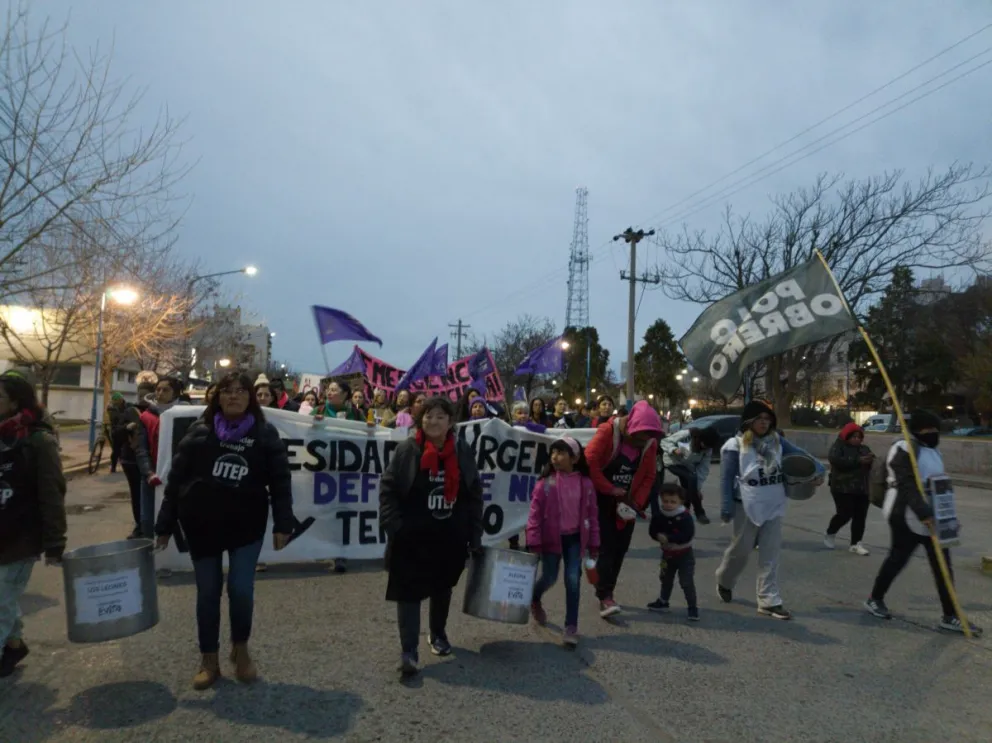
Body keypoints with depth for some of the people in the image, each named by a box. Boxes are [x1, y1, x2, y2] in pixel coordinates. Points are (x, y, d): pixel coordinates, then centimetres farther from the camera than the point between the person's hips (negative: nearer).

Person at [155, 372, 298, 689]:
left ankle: (240, 649, 25)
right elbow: (176, 479, 1)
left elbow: (280, 481, -3)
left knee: (241, 590, -3)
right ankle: (209, 661, 27)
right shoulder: (199, 431, -1)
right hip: (202, 526, 1)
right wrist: (165, 526, 1)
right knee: (207, 594, 10)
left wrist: (283, 524, -8)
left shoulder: (265, 433, -3)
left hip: (247, 525, -1)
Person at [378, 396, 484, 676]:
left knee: (442, 588, 20)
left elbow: (474, 494, 3)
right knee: (409, 591, -3)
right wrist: (394, 526, -14)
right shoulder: (407, 450, -9)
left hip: (450, 537, 3)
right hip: (412, 537, -3)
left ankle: (438, 633, 43)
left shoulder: (463, 451, -3)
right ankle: (409, 651, 6)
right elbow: (388, 488, -6)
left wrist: (475, 534, 1)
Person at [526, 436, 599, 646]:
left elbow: (592, 514, 2)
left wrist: (593, 543, 4)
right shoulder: (546, 483, -11)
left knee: (573, 580, -1)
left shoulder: (585, 483, -5)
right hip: (552, 538, -1)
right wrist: (534, 542, -12)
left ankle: (571, 627, 10)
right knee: (549, 578, 9)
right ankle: (534, 600, 43)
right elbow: (535, 514, -10)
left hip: (575, 538, 1)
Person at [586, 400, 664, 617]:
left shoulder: (650, 443, -4)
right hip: (602, 500, -5)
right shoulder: (608, 431, -19)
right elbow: (590, 461, -23)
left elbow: (649, 477, 0)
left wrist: (636, 502, -11)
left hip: (626, 503, 5)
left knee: (620, 549, 9)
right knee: (605, 547, -8)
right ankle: (605, 597, -4)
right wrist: (610, 489, -21)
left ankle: (606, 592, 22)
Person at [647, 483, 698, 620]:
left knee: (687, 582, -6)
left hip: (685, 555, -5)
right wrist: (659, 536, -30)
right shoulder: (658, 516, -10)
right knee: (666, 579, 22)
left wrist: (669, 538, -34)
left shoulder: (685, 516, -24)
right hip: (667, 554, 6)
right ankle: (663, 601, 39)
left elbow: (688, 535, -32)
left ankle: (692, 607, 8)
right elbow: (652, 531, -7)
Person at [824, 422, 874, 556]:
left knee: (860, 517, 3)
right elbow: (835, 460, -22)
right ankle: (829, 534, 16)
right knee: (845, 514, -9)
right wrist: (858, 461, -26)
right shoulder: (838, 447, -3)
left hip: (862, 489, 6)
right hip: (843, 488, -6)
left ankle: (855, 544, 11)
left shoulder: (864, 449, 16)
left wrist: (871, 460, -11)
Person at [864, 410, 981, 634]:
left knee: (942, 564, 6)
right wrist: (924, 514, -29)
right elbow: (907, 485, -23)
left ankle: (949, 616, 13)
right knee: (897, 559, 3)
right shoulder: (904, 450, -15)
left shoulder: (933, 450, 14)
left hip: (932, 516, 9)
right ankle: (875, 599, 21)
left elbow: (938, 483, 20)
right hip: (907, 516, -9)